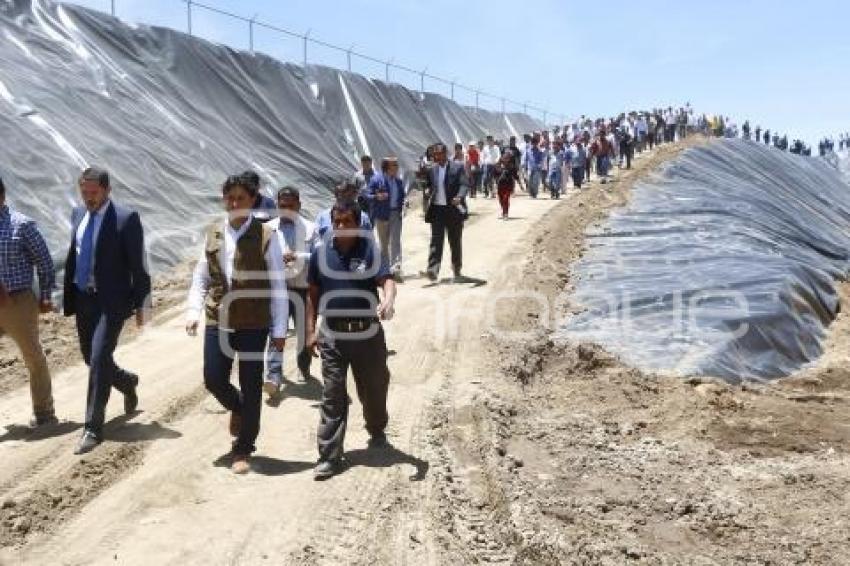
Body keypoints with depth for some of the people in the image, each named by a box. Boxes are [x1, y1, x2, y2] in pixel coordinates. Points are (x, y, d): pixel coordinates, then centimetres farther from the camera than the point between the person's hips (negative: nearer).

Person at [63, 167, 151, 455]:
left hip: (111, 301, -6)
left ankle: (93, 428, -4)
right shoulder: (78, 214, 9)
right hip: (82, 299, 7)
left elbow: (138, 265, -9)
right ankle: (127, 382, 45)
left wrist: (141, 304, -8)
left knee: (99, 359, -12)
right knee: (91, 359, 16)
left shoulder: (126, 218, -10)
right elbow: (72, 256, 16)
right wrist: (68, 296, 13)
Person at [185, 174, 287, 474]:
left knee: (251, 387, 4)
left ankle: (242, 450, 19)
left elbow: (278, 285, -6)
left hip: (253, 323, -3)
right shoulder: (212, 233, 6)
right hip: (218, 320, 3)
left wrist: (279, 329, -7)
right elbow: (200, 276, 11)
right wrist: (193, 311, -3)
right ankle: (238, 408, 40)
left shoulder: (266, 236, -7)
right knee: (213, 378, 6)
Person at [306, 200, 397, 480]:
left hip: (367, 332, -1)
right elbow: (313, 294, 9)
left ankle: (377, 431, 43)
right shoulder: (320, 254, 2)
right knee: (332, 396, 0)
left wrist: (388, 301, -41)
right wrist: (311, 330, 5)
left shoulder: (369, 250, -6)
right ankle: (329, 456, 5)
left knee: (373, 388, 15)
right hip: (332, 334, 1)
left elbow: (386, 280, -19)